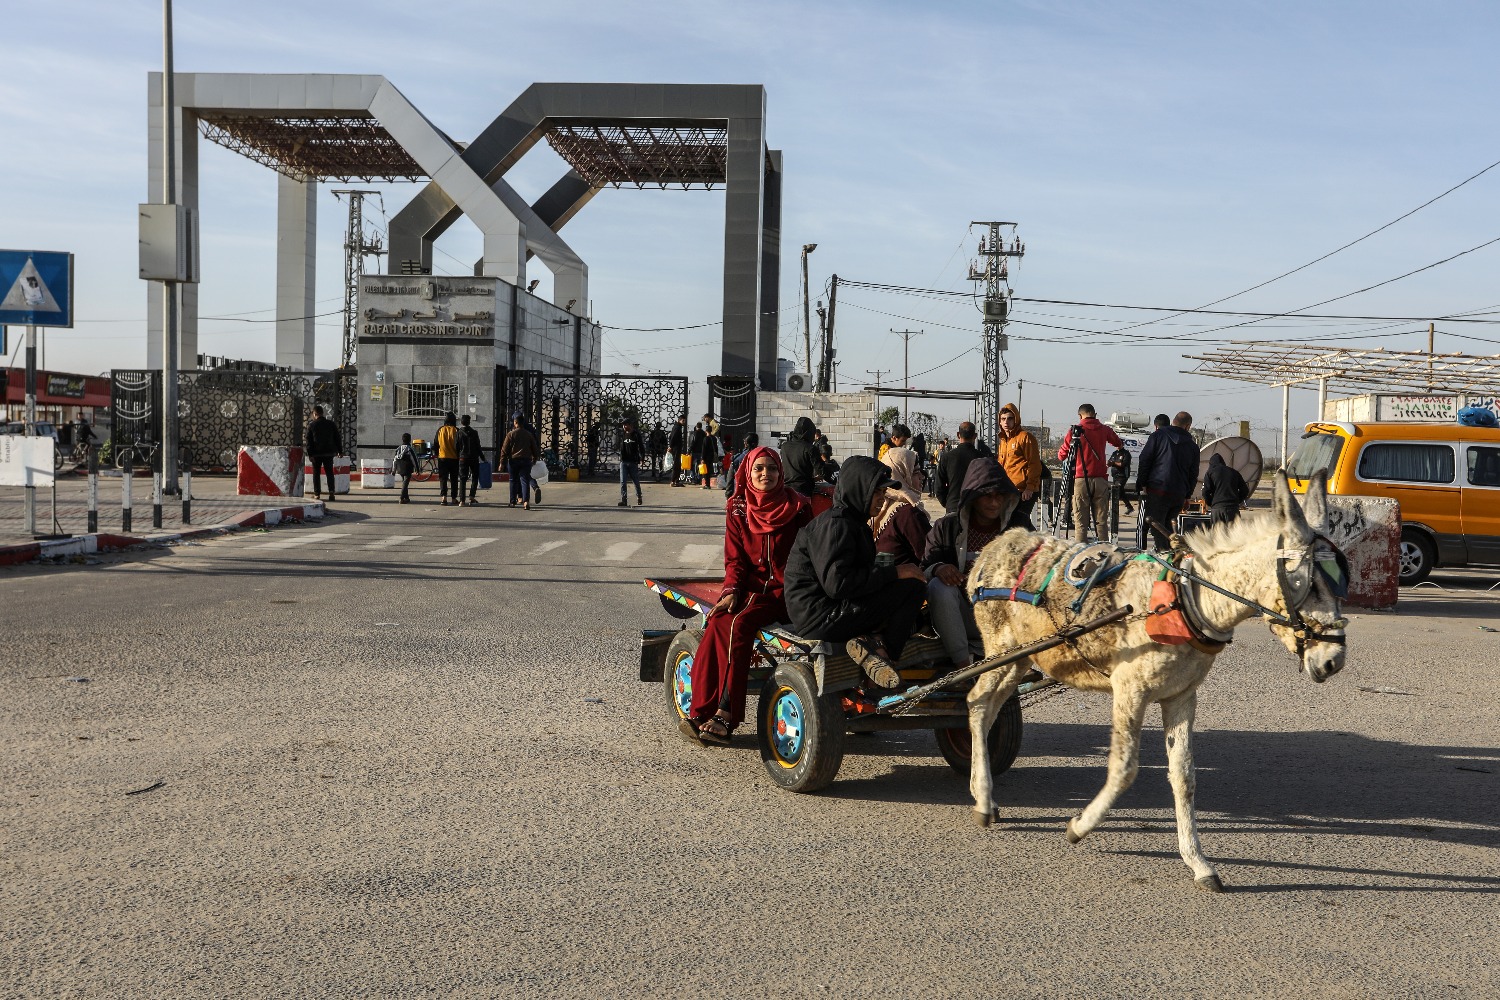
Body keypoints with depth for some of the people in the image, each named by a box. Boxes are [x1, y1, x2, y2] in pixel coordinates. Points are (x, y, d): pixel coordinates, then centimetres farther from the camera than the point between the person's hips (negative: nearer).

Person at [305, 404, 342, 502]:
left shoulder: (311, 425, -4)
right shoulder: (331, 424, 3)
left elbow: (308, 441, -5)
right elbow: (337, 438, 6)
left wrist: (309, 454, -2)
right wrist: (340, 451, 12)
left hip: (316, 453, -2)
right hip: (329, 452, 2)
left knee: (316, 473, 7)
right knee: (329, 472, 6)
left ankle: (316, 493, 6)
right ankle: (331, 492, -6)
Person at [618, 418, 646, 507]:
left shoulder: (636, 434, -4)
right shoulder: (622, 434, 7)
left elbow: (641, 447, -4)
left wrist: (642, 458, -13)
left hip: (633, 462, -3)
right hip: (623, 461, 3)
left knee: (636, 481, 8)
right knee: (622, 481, -6)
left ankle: (639, 497, 26)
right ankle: (623, 500, -6)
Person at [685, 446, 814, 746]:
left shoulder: (797, 507, 1)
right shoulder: (737, 508, 9)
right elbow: (735, 559, 8)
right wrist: (731, 591, -10)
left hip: (784, 589, -3)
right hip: (749, 586, 3)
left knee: (739, 623, -30)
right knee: (717, 622, -27)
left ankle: (726, 715, -29)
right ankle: (701, 710, -25)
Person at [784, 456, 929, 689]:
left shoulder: (853, 521, 17)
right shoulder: (834, 524, -15)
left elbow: (860, 573, 16)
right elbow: (837, 583, -25)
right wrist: (895, 572, -21)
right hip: (821, 616, -10)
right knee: (913, 586, -14)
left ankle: (872, 641, -5)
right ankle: (884, 652, -10)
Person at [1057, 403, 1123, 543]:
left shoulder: (1075, 430, -2)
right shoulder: (1105, 429, 7)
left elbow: (1061, 455, 4)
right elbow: (1119, 444, 27)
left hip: (1081, 480, -2)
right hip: (1100, 480, 2)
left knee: (1081, 522, -2)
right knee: (1101, 521, 5)